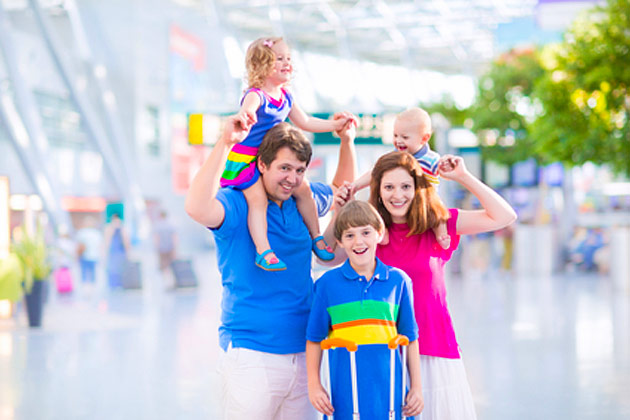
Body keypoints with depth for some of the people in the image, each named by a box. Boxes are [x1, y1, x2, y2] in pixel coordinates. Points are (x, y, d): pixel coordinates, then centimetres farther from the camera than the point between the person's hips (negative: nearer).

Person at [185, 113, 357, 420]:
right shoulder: (237, 203, -11)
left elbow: (342, 188, 28)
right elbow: (197, 208, -33)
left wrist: (347, 141, 12)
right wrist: (225, 143, -33)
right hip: (251, 354, -6)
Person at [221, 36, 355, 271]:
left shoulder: (286, 97, 5)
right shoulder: (256, 95, -21)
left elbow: (305, 123, 17)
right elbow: (247, 110, -45)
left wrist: (336, 124, 12)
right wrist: (244, 115, -70)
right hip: (245, 160, -8)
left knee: (303, 189, 7)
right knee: (257, 198, -24)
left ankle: (316, 237, 22)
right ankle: (263, 251, -28)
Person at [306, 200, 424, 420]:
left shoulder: (398, 280, 5)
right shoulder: (327, 283, 1)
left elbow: (409, 337, 10)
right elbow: (314, 338, 6)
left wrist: (416, 386, 9)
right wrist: (314, 385, 3)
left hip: (390, 390, 1)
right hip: (346, 393, -1)